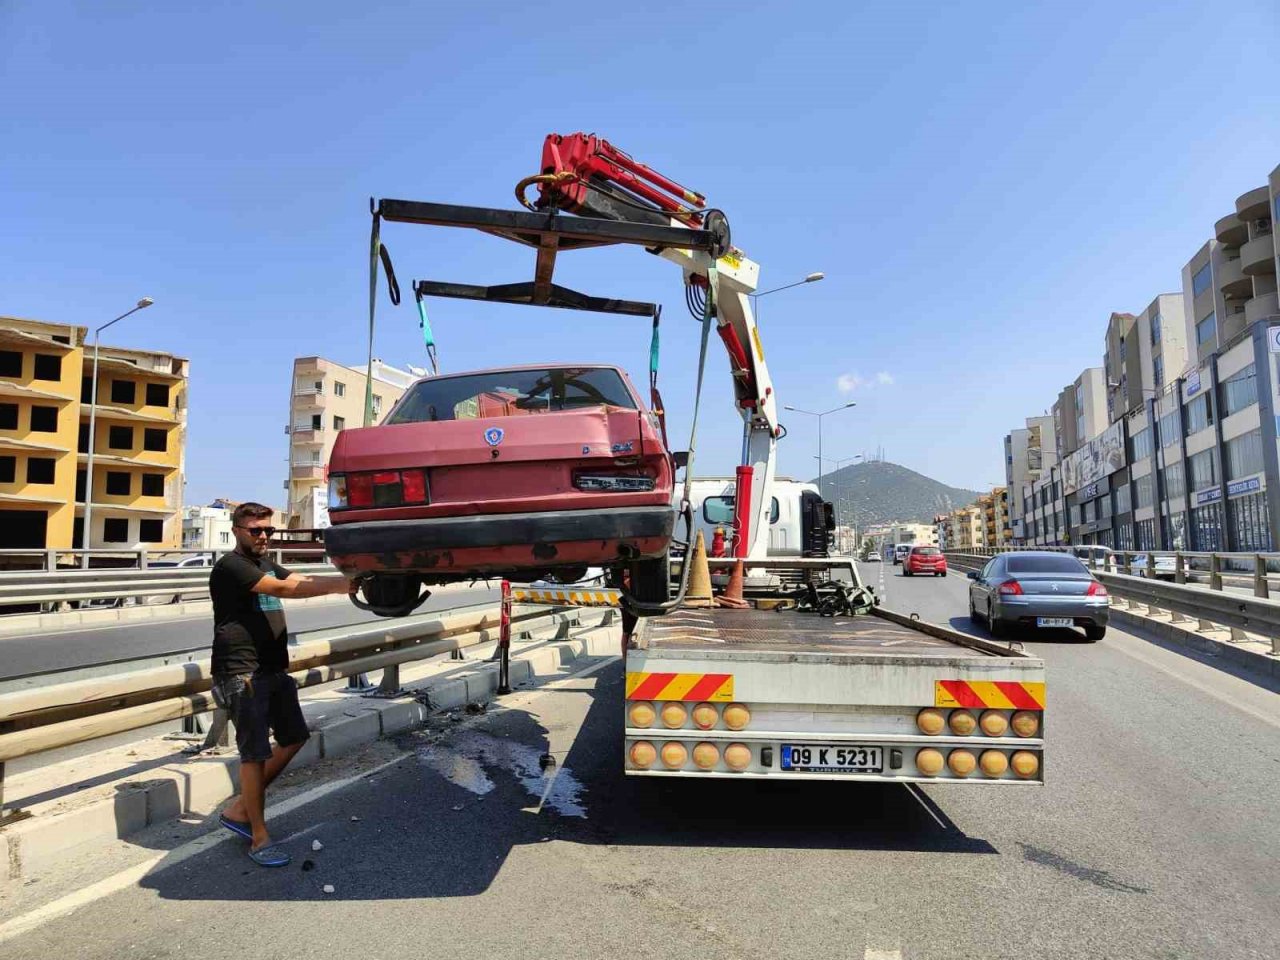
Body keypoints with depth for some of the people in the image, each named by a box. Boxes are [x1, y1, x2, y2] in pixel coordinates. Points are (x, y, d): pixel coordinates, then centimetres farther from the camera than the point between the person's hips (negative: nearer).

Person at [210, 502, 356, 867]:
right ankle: (259, 837, 8)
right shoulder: (231, 566, -11)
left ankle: (240, 810, 24)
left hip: (274, 670, 9)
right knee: (255, 753, -4)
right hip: (242, 674, -9)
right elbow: (284, 589, -22)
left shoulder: (267, 564, 19)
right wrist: (340, 585, -25)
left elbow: (303, 581, 5)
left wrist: (346, 581, -11)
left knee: (293, 737, 13)